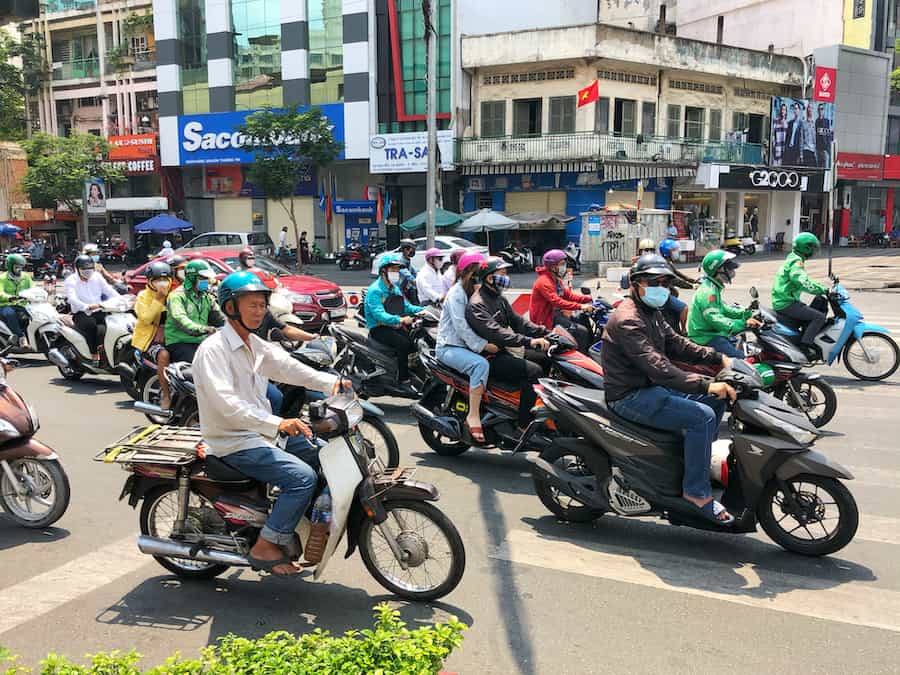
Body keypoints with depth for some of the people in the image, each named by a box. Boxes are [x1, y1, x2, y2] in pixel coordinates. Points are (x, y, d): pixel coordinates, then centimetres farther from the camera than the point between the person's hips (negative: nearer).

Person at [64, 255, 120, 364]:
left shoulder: (97, 276, 11)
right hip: (81, 313, -4)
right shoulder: (70, 281, -3)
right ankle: (94, 355, -31)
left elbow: (109, 290, 2)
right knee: (90, 324, -37)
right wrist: (87, 307, -40)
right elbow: (72, 299, -20)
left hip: (99, 311, 4)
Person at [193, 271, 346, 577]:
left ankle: (295, 529, 15)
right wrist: (276, 424, -39)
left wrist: (331, 382, -14)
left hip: (262, 433, 9)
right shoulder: (213, 350, -18)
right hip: (234, 443, -9)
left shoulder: (256, 345, 12)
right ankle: (265, 548, -10)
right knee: (303, 477, -22)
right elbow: (226, 402, -29)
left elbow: (288, 367, 3)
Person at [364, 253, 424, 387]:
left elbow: (406, 306, 19)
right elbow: (379, 314, -27)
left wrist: (423, 310, 0)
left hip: (395, 326, 8)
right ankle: (404, 380, -25)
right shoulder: (375, 290, -13)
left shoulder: (395, 289, 17)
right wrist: (400, 320, -41)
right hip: (379, 329, -8)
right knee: (403, 343, -30)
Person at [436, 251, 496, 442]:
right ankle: (473, 416, -32)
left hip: (467, 345, 8)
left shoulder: (476, 293, 16)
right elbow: (461, 327, -20)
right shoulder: (456, 293, -10)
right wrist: (483, 345, -25)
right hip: (449, 347, -8)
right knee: (480, 364, -35)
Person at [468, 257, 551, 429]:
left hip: (506, 349, 10)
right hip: (491, 356, -10)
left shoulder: (499, 299, 14)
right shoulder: (477, 305, -18)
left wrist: (545, 333, 3)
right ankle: (524, 425, -23)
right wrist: (529, 341, -40)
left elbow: (517, 321, 16)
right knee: (533, 371, -26)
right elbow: (494, 332, -32)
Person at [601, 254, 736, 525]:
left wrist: (718, 358, 2)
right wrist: (705, 385, -35)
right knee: (702, 416, -22)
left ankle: (698, 461, 17)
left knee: (716, 400, 10)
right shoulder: (628, 320, -21)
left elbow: (676, 343, 15)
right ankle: (696, 492, -14)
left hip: (650, 388, 10)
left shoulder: (651, 313, 14)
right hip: (630, 397, -10)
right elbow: (656, 367, -30)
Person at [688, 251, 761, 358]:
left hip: (712, 332, 11)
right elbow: (715, 319, -31)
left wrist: (746, 313, 10)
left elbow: (722, 308, 21)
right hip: (706, 337, -11)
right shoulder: (708, 292, -22)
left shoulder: (714, 288, 13)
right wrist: (743, 323, -37)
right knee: (739, 358, -17)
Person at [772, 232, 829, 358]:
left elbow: (806, 281, 25)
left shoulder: (793, 259, 19)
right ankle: (805, 345, -17)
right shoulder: (797, 262, -14)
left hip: (781, 302, 11)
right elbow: (803, 283, -31)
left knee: (813, 312, 24)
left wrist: (824, 288, 17)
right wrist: (822, 290, -29)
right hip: (786, 304, -11)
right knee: (820, 317, -15)